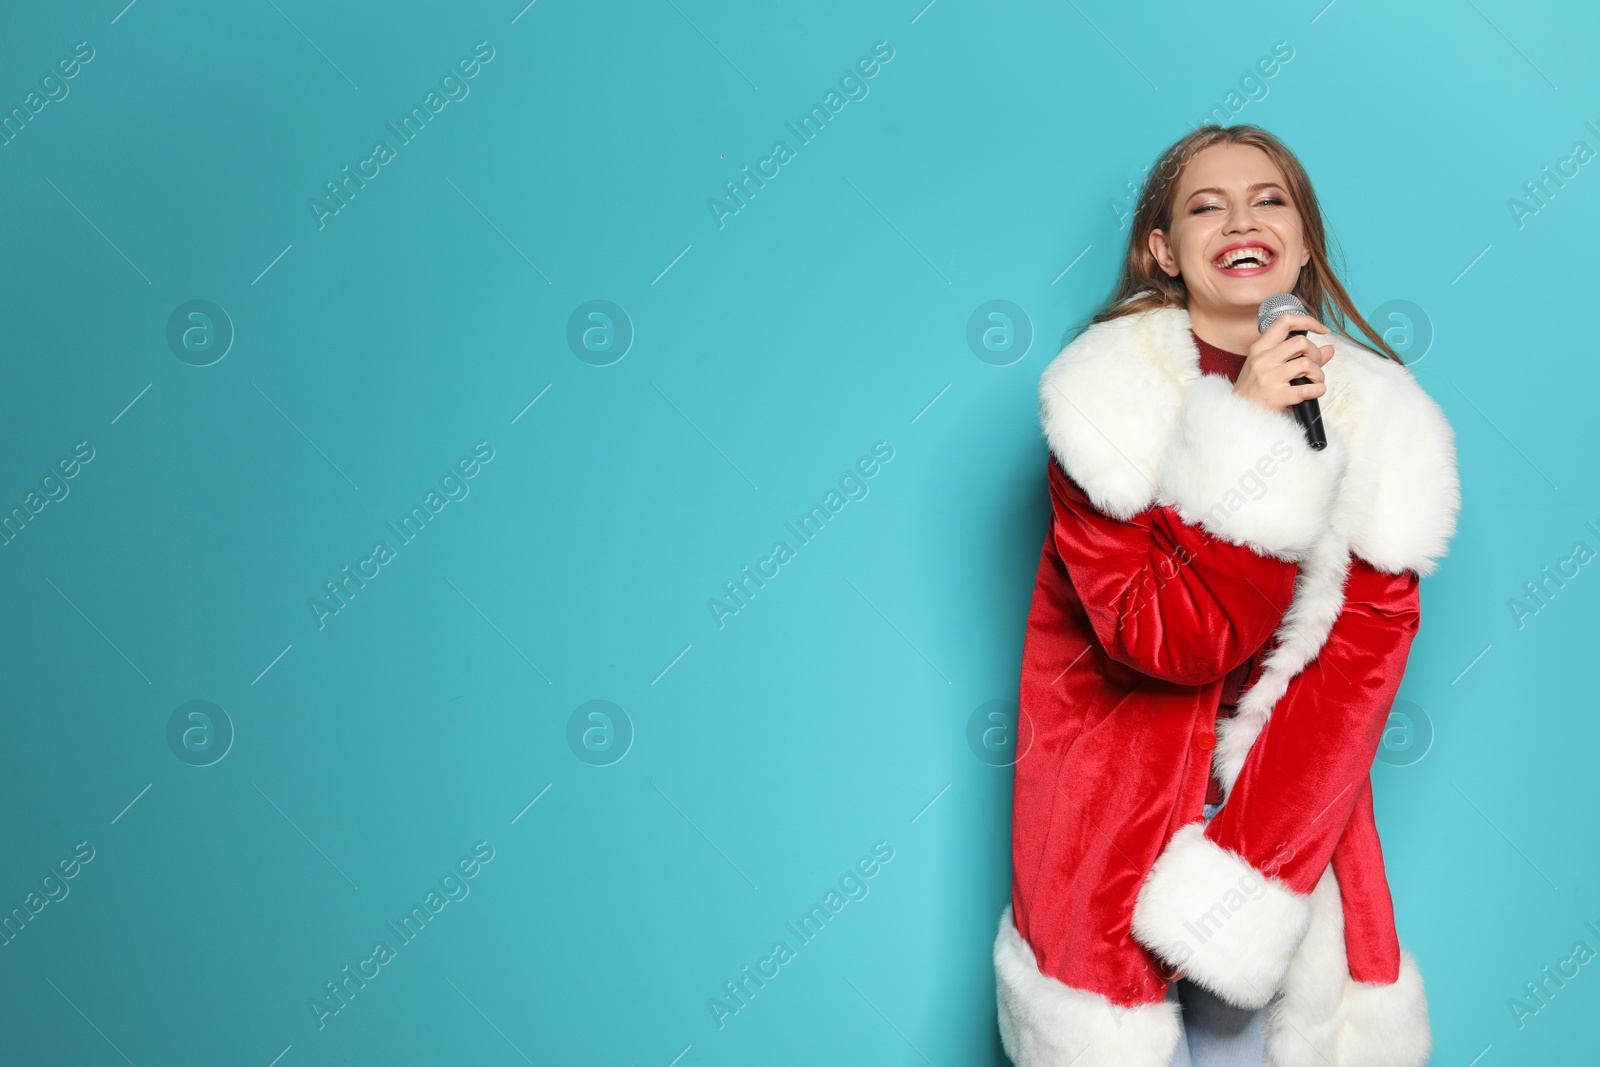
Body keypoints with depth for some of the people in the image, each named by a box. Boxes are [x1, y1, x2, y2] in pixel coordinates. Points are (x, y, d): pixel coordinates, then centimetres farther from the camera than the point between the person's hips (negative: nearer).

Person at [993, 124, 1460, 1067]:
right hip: (1119, 805, -2)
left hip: (1292, 805, 2)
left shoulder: (1381, 418, 0)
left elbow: (1361, 666, -6)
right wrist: (1252, 434, -24)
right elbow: (1160, 638, -18)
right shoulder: (1107, 397, -9)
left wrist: (1237, 885, -15)